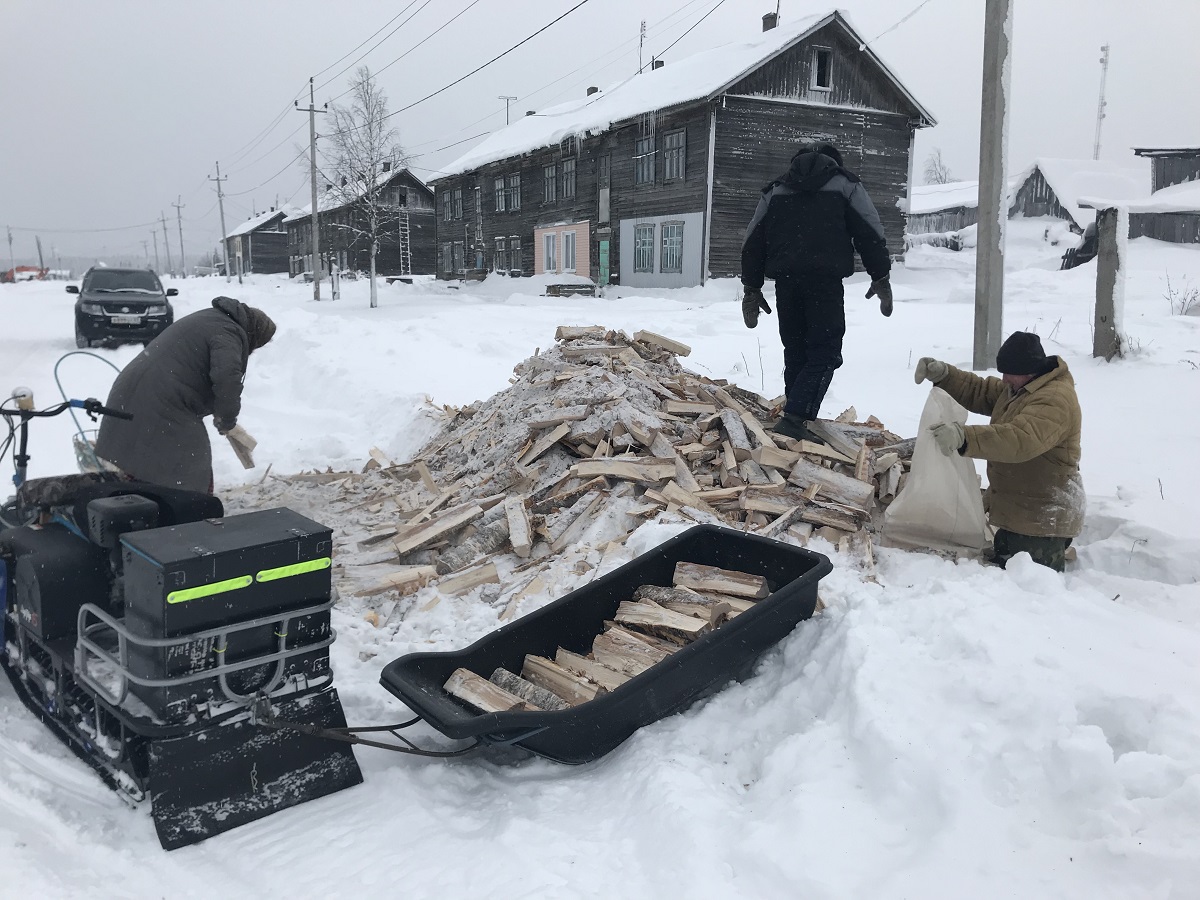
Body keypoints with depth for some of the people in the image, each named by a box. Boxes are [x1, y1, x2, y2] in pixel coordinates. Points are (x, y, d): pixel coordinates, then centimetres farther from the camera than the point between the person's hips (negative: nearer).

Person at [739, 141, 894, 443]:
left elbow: (752, 243, 18)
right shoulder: (845, 184, 14)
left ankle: (797, 416, 13)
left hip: (785, 281, 4)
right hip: (825, 280, -4)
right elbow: (870, 233, 6)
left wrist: (751, 289, 21)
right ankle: (794, 418, -18)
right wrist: (881, 278, 10)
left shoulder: (774, 191, 23)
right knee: (824, 354, -3)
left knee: (795, 353, 13)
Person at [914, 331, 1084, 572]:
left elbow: (1021, 439, -38)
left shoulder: (1055, 399, -24)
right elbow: (978, 392, 15)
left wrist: (964, 437, -49)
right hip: (1015, 515, 11)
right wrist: (943, 375, -2)